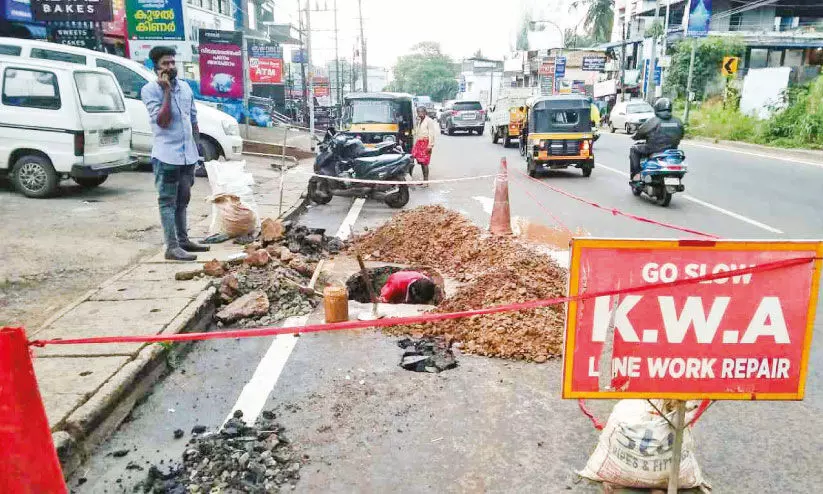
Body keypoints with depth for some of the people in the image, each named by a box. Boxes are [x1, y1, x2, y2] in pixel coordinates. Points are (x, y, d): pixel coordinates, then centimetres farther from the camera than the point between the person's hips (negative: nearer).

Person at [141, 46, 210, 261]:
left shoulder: (185, 87, 11)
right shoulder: (150, 90, -8)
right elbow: (163, 121, -19)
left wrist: (195, 148, 17)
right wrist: (166, 91, -18)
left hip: (188, 155, 7)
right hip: (166, 156, -7)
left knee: (182, 200, 16)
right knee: (168, 201, -4)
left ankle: (183, 240, 26)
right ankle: (172, 247, -4)